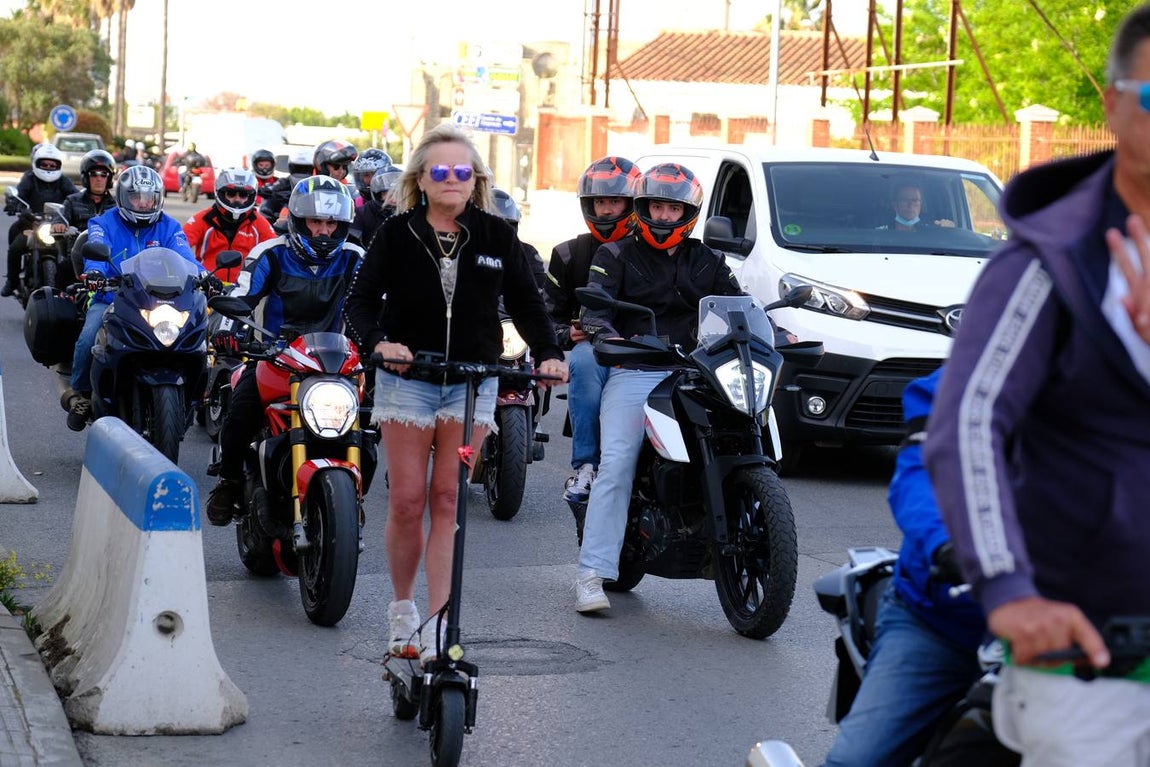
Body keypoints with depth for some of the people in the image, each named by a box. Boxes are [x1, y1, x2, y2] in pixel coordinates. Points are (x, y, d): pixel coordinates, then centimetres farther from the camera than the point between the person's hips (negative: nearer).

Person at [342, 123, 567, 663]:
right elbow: (360, 299, -7)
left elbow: (524, 302, 4)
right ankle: (402, 608, 20)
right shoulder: (397, 234, -2)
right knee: (407, 501, 0)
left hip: (473, 382, 1)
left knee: (449, 500, -1)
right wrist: (377, 342, -26)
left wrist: (548, 353, -12)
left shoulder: (496, 236, 2)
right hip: (407, 379, -1)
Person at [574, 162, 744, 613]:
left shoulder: (707, 263, 21)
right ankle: (592, 573, -19)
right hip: (633, 370, -3)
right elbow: (594, 306, -2)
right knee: (616, 467, -17)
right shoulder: (616, 256, 12)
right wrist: (605, 336, -24)